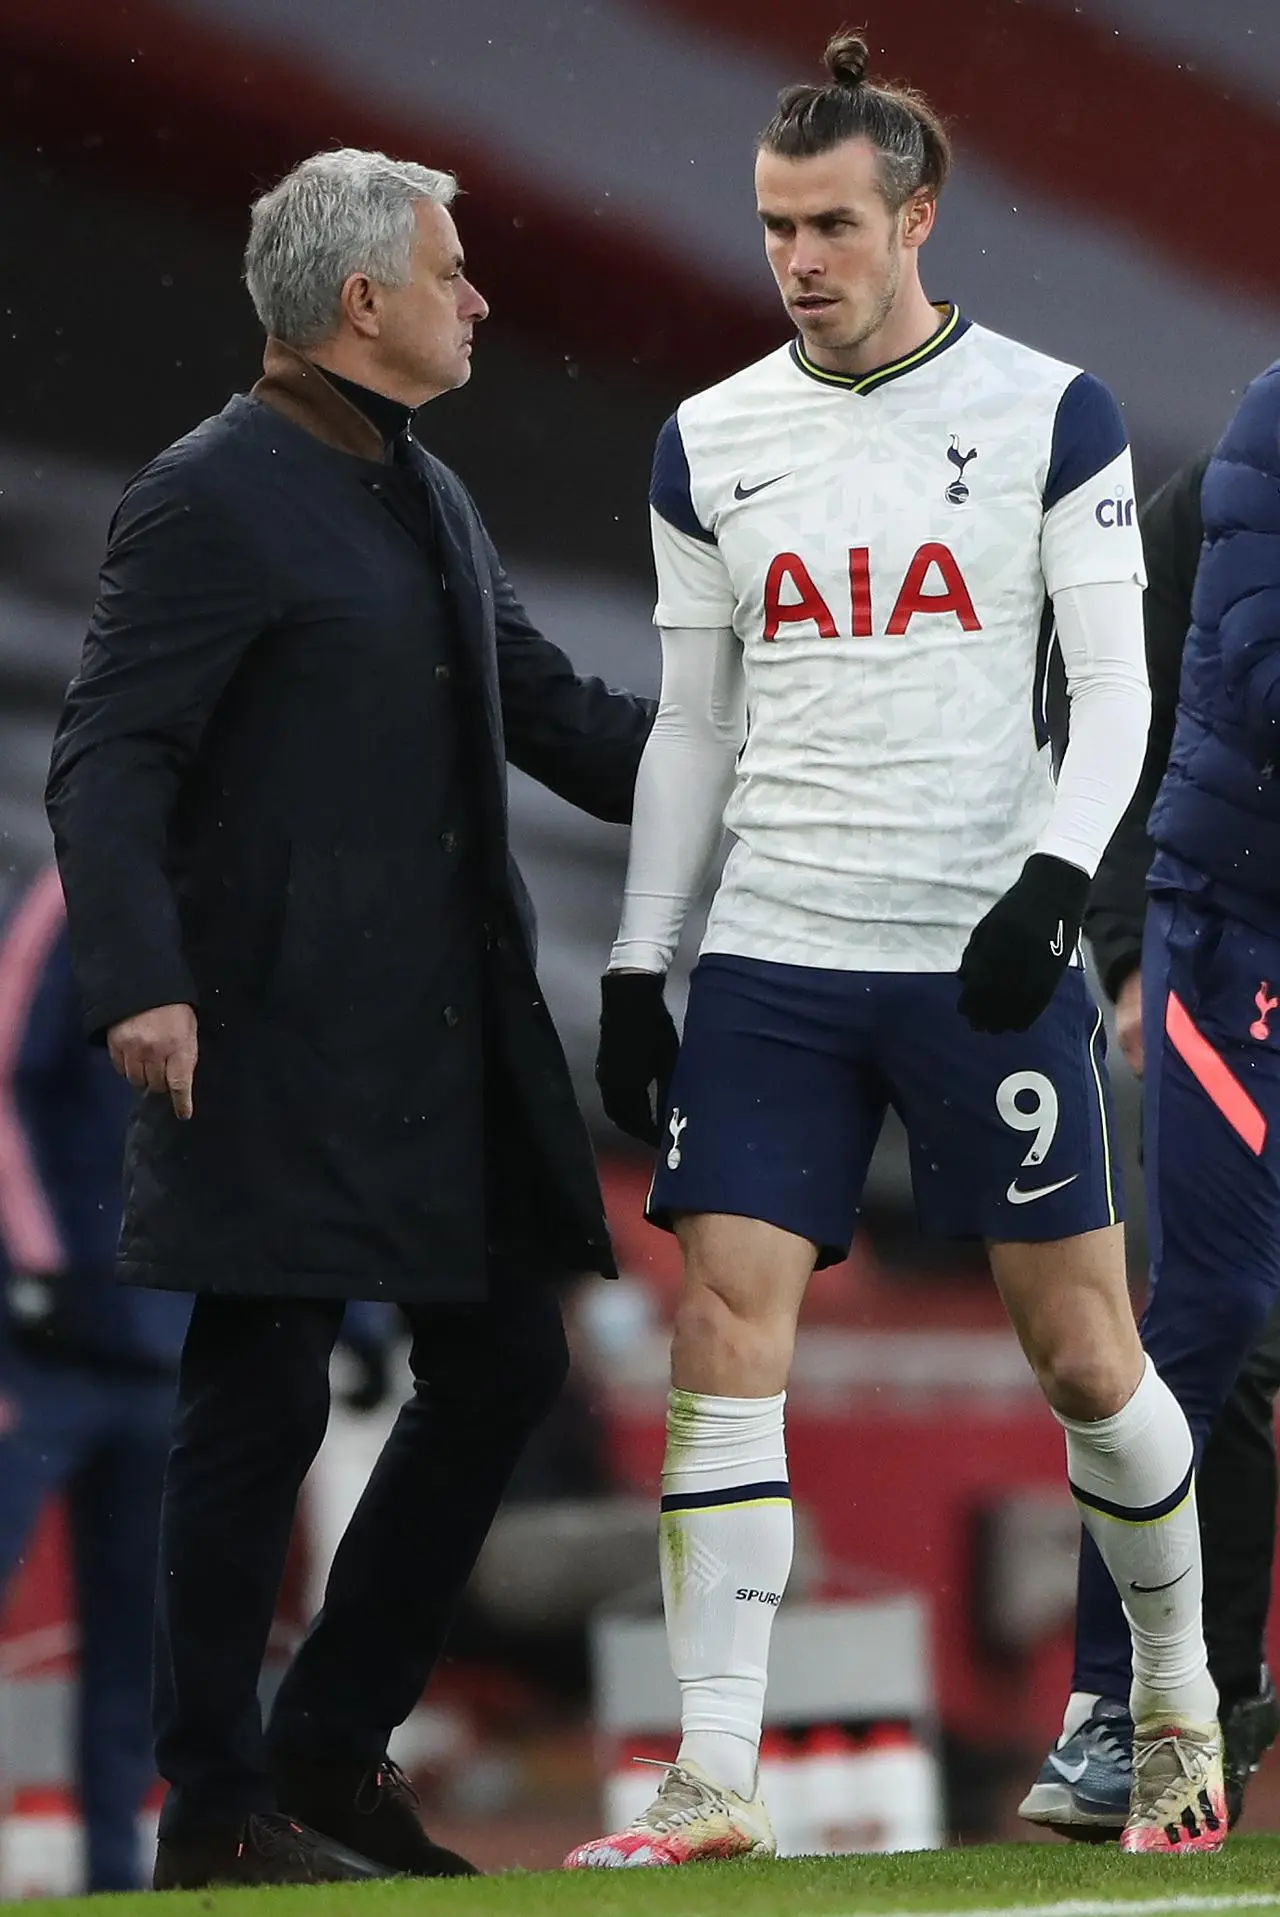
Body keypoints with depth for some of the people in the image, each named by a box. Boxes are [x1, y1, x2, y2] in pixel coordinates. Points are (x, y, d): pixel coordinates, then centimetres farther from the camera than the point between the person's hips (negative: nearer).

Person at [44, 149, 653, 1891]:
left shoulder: (429, 501, 17)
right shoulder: (213, 499, -10)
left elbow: (558, 717, 24)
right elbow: (108, 764, -14)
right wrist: (141, 982, -25)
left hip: (453, 1047, 9)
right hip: (280, 1052, -9)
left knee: (502, 1369, 10)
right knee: (262, 1406, -5)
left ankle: (332, 1744, 21)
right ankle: (216, 1809, 4)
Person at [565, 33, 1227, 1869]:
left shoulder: (1048, 414, 0)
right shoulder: (707, 444, 8)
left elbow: (1114, 686, -2)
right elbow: (690, 726, 13)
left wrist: (1053, 877, -17)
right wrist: (633, 971, 9)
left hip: (987, 960, -2)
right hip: (770, 965, 2)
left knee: (1083, 1357, 2)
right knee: (724, 1335, -9)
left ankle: (1179, 1704, 25)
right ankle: (715, 1783, -9)